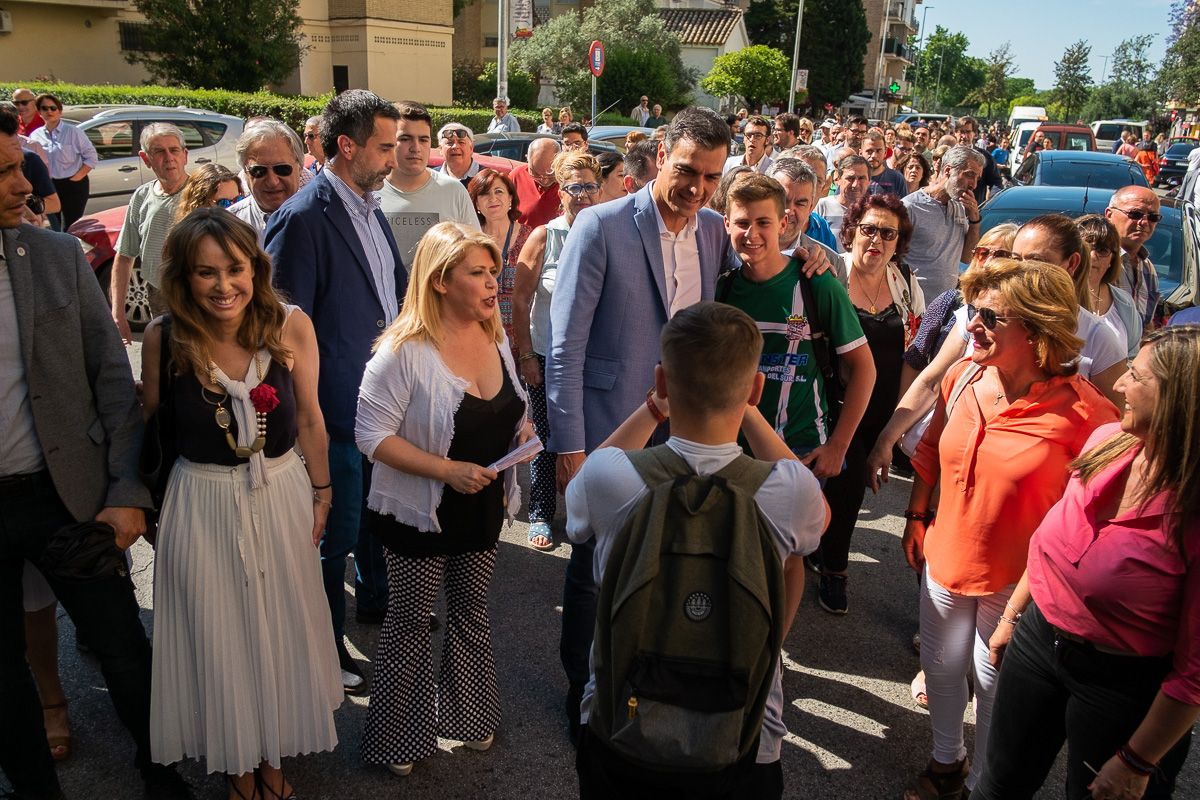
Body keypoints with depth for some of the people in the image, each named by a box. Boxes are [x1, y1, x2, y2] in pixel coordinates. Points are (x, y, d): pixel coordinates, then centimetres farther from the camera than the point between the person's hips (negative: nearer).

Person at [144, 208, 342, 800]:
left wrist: (320, 493, 6)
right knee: (218, 635, 14)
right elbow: (150, 417, 1)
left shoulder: (291, 326, -12)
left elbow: (309, 418, -1)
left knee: (282, 627, 16)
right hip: (202, 505, -1)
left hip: (282, 496, 1)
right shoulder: (164, 338, -13)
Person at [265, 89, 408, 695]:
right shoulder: (304, 219, -19)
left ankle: (375, 599, 47)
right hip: (339, 409, -8)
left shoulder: (370, 208, 8)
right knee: (338, 530, 8)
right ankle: (327, 644, 28)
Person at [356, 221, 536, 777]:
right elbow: (372, 434, -20)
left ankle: (465, 715, 43)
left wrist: (521, 430, -6)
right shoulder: (403, 351, -21)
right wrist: (447, 470, -26)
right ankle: (398, 737, 32)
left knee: (472, 612, 21)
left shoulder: (495, 339, 0)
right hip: (421, 515, -6)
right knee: (410, 622, 12)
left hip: (484, 509, 6)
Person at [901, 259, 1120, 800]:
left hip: (1016, 580, -5)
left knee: (993, 683, 16)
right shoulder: (963, 377, -8)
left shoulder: (1083, 411, -24)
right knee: (941, 668, 22)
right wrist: (916, 518, 11)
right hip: (945, 558, 5)